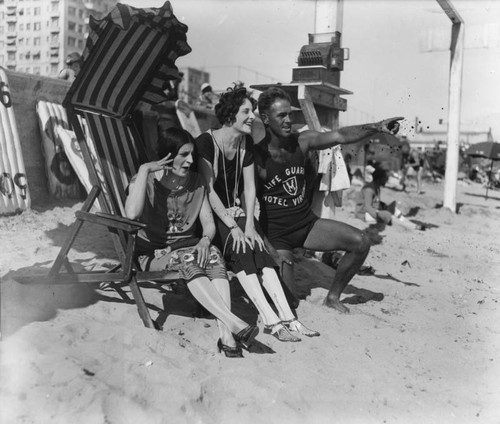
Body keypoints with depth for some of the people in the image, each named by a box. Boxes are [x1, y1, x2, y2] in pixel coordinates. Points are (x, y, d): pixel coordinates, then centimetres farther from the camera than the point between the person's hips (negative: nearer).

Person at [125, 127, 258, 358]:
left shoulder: (196, 182, 10)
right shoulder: (146, 181, -5)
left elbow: (209, 223, 7)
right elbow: (132, 213, -27)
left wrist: (205, 240, -17)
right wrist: (144, 169, -24)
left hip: (188, 246, 4)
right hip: (154, 253, -3)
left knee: (214, 255, -30)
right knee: (188, 260, -36)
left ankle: (226, 334, -41)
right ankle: (235, 323, -43)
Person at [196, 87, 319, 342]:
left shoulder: (246, 143, 4)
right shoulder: (206, 142, -15)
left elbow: (250, 187, 1)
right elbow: (208, 190, -19)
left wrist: (249, 225, -11)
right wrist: (233, 227, -22)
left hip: (235, 209, 5)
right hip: (210, 214, -5)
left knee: (261, 250, -18)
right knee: (240, 252, -27)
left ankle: (287, 317, -23)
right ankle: (270, 320, -30)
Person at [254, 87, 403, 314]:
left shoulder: (302, 141, -3)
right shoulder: (257, 156, -17)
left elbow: (341, 136, -12)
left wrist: (377, 127, -25)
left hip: (307, 223, 6)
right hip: (276, 234, -5)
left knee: (361, 242, -6)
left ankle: (333, 296, 13)